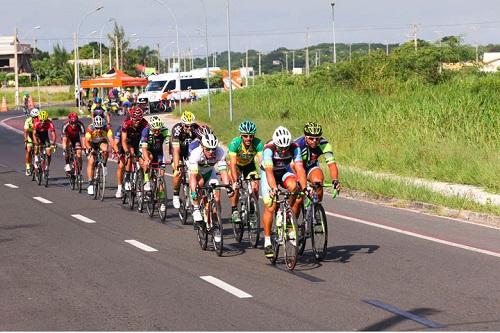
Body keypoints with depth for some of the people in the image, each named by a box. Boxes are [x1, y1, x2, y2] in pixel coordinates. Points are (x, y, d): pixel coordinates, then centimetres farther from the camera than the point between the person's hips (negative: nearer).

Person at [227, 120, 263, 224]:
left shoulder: (258, 144, -31)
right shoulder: (235, 143, -34)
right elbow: (233, 163, -40)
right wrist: (235, 181, -51)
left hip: (249, 165, 2)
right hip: (236, 164, -2)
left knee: (255, 188, -15)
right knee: (236, 186, -24)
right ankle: (234, 211, -9)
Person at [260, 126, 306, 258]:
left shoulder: (294, 148, -27)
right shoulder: (269, 149, -34)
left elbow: (300, 169, -34)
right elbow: (269, 172, -43)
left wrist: (304, 188, -46)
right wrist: (274, 188, -57)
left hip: (285, 171, 2)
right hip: (268, 173, -2)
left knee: (293, 186, -32)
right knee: (270, 207, -12)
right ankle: (267, 241, 0)